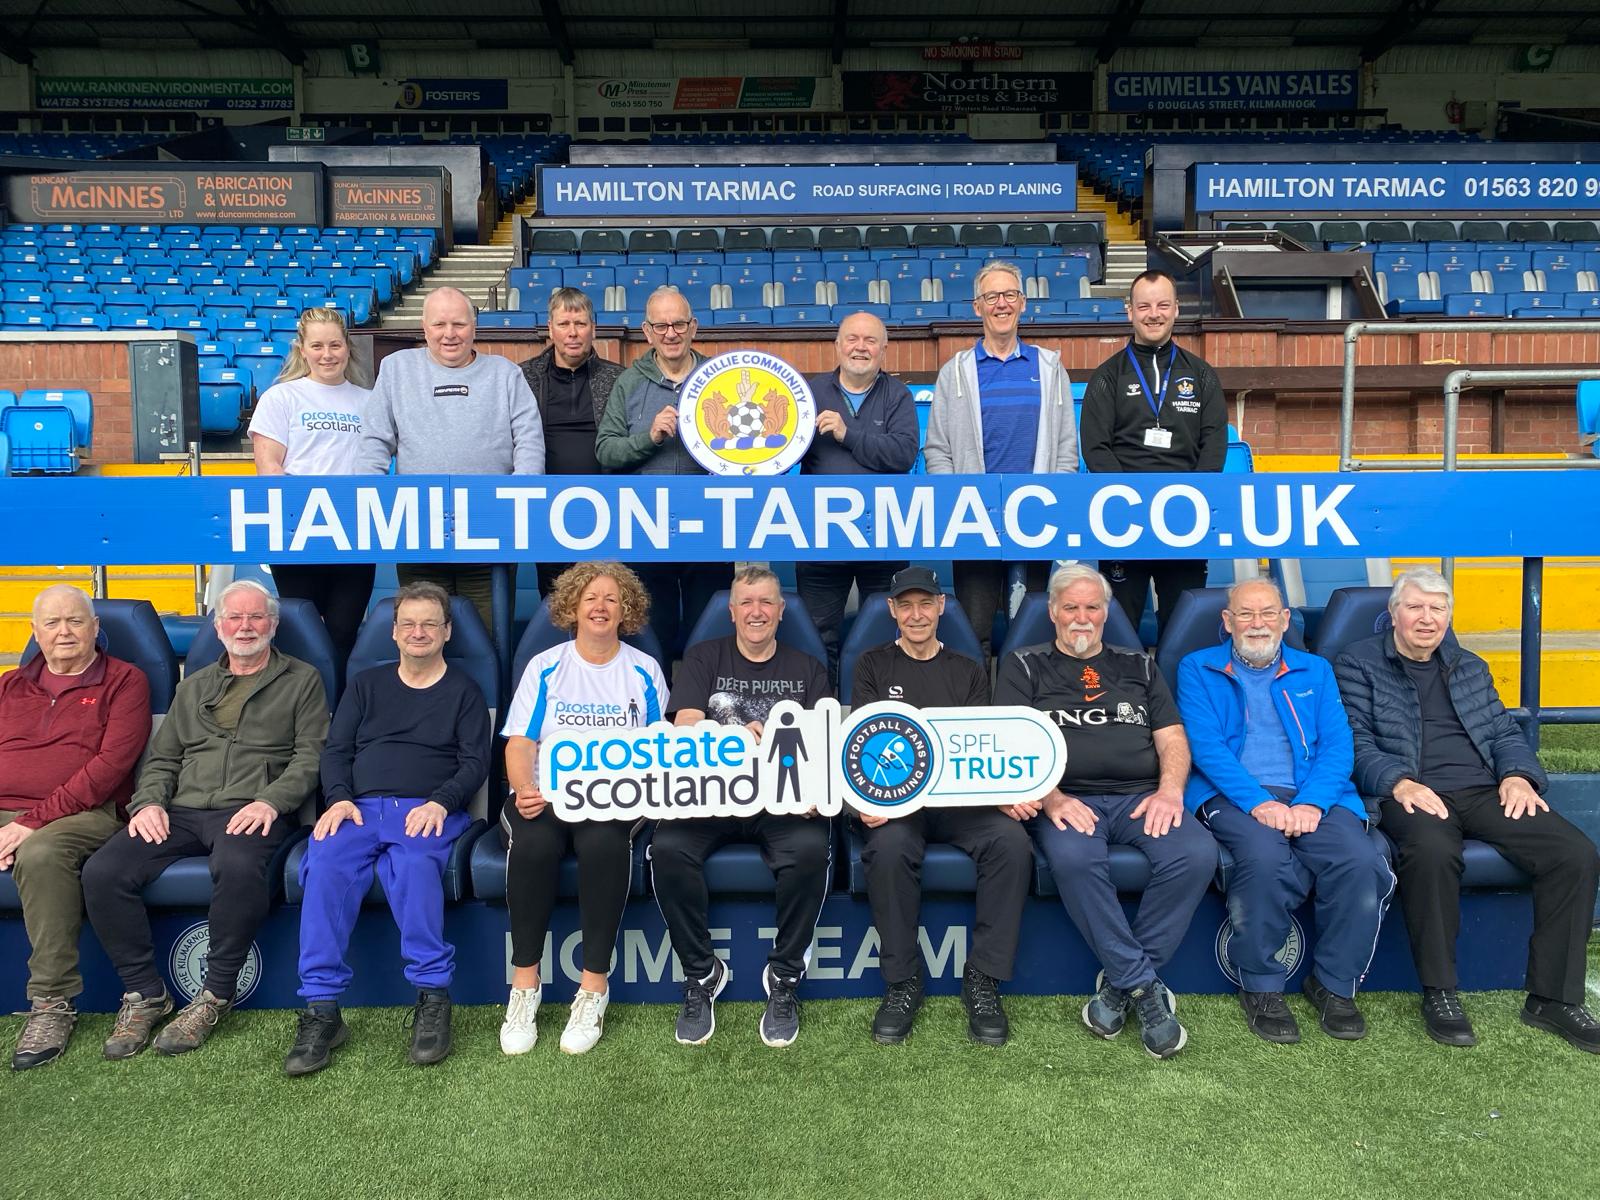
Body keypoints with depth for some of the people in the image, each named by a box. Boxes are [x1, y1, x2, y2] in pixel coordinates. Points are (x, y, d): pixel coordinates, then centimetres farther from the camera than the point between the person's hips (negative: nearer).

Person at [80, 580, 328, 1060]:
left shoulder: (301, 680, 13)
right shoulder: (194, 687, 27)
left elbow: (311, 755, 2)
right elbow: (162, 757, 24)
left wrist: (270, 800, -14)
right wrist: (149, 802, 3)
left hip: (248, 812, -5)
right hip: (181, 810, 5)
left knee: (239, 867, -39)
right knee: (102, 872, -21)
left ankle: (214, 996, -20)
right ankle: (144, 993, -6)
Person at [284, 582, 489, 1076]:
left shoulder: (463, 691, 15)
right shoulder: (366, 685, 24)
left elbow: (475, 762, 5)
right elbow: (336, 750, 16)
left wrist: (440, 802, -14)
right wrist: (339, 798, -5)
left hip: (428, 812, -2)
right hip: (359, 808, 3)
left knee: (414, 864, -37)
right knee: (324, 866, -30)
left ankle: (432, 998, -32)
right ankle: (321, 1011, -30)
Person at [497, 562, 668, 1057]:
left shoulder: (644, 671, 12)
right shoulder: (544, 667, 12)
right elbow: (520, 744, 5)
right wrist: (524, 790, -16)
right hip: (547, 795, 1)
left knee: (603, 841, -35)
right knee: (533, 842, -34)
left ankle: (594, 986, -23)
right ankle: (524, 983, -19)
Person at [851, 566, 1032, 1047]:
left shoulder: (967, 672, 18)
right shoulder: (873, 665, 13)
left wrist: (1003, 793, -14)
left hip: (962, 798, 2)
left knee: (1011, 840, -29)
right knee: (889, 846, -36)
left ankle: (983, 979, -15)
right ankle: (902, 982, -17)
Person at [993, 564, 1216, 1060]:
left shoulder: (1138, 666, 23)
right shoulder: (1025, 666, 14)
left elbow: (1172, 738, 16)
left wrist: (1170, 791, -5)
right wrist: (1049, 797, -15)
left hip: (1141, 797, 3)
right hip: (1067, 800, -2)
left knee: (1196, 854, -28)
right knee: (1074, 858, -37)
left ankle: (1120, 982, -14)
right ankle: (1144, 986, -20)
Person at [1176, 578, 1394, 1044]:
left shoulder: (1315, 671, 21)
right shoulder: (1198, 670, 12)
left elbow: (1338, 745, 8)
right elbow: (1205, 745, -2)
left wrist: (1311, 803, -12)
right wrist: (1258, 802, -17)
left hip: (1311, 796, 3)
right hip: (1232, 797, -2)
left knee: (1361, 860, -28)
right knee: (1265, 857, -35)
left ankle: (1335, 984, -6)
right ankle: (1261, 988, -14)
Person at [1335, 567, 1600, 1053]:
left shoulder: (1470, 667, 26)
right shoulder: (1358, 665, 8)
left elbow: (1504, 731, 21)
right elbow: (1356, 743, -1)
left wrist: (1517, 775, 0)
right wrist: (1399, 783, -19)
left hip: (1484, 792, 5)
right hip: (1412, 795, -5)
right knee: (1433, 851, -39)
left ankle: (1553, 998, -9)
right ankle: (1439, 994, -22)